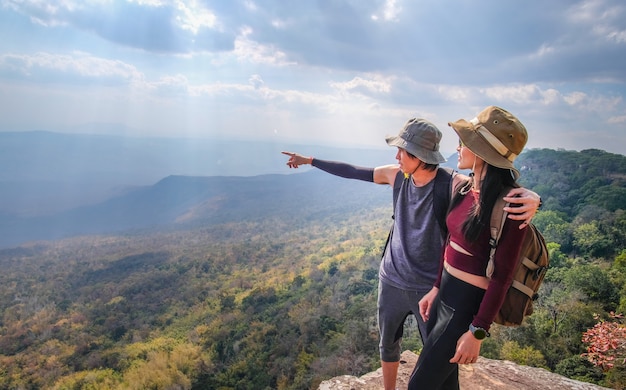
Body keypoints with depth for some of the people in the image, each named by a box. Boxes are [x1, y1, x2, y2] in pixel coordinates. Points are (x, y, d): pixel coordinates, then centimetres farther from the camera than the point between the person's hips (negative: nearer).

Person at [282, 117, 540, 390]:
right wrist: (309, 160, 12)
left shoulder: (452, 185, -21)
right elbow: (353, 172, 4)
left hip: (430, 288, -5)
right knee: (388, 345, 23)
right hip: (391, 281, 5)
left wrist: (530, 198, -53)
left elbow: (504, 192, -29)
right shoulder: (396, 175, -6)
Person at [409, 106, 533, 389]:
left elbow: (502, 275, -18)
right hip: (446, 293, 7)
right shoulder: (464, 188, 1)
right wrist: (436, 289, 14)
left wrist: (478, 332, -15)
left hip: (469, 304, -7)